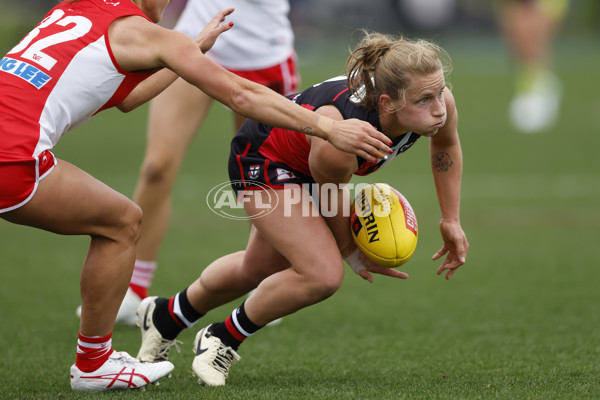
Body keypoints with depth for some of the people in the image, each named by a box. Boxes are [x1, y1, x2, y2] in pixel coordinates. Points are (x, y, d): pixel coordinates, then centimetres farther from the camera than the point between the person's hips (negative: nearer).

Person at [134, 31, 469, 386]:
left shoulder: (438, 101, -30)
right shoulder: (336, 140, -45)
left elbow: (447, 145, -3)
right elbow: (333, 201, -22)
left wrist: (451, 221, 2)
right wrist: (353, 253, -3)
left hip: (301, 160, 7)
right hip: (262, 156, -7)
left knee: (257, 270, 23)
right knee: (323, 274, -21)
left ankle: (167, 316, 49)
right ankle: (223, 339, 4)